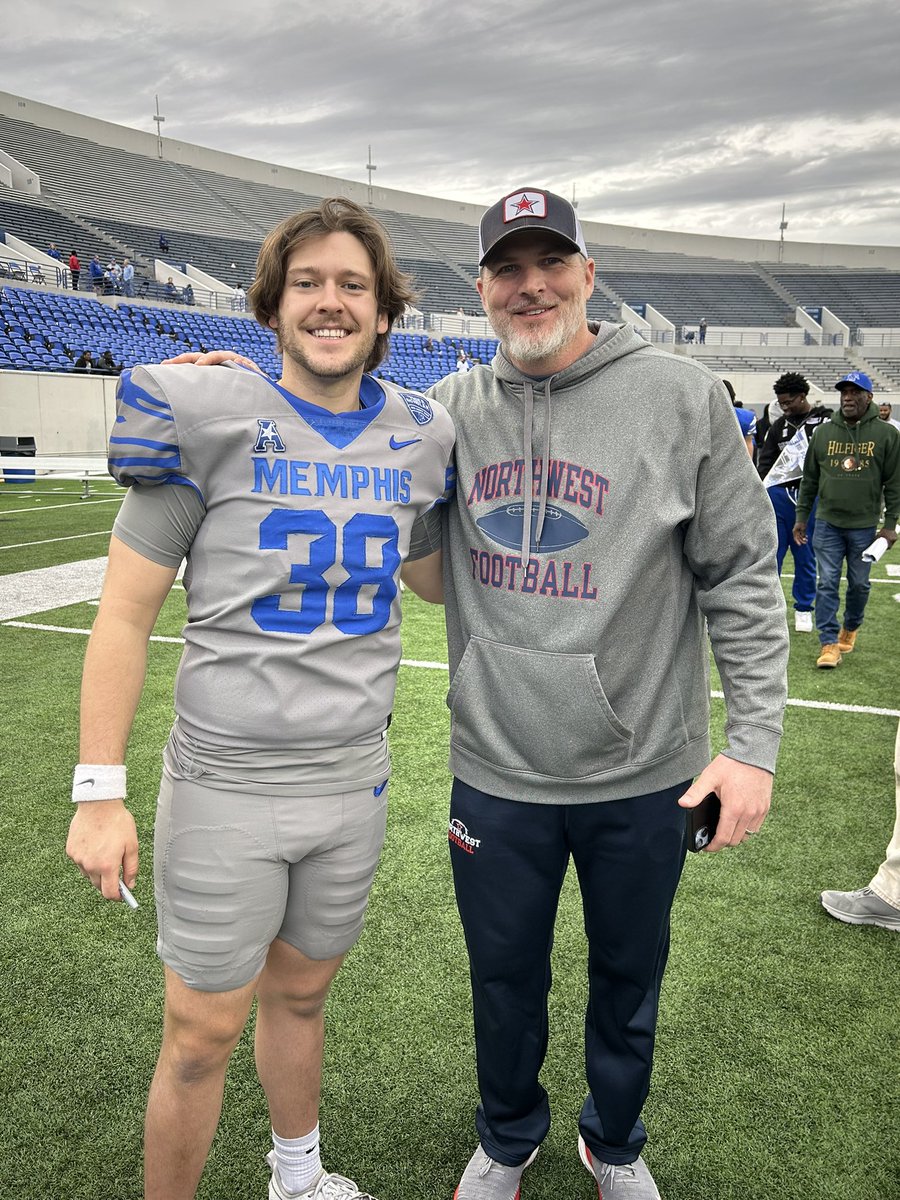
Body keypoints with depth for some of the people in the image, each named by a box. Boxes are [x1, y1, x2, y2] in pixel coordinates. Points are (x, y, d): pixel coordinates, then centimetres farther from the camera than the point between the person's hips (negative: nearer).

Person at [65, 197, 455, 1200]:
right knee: (203, 1037, 9)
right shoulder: (210, 419, -10)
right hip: (227, 785, -3)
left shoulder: (421, 438, 3)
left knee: (299, 994, 23)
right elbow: (125, 612, -8)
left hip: (354, 777, 4)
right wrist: (99, 791, -9)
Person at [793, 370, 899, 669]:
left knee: (859, 584, 11)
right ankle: (829, 643, 4)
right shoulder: (823, 432, 4)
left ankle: (850, 628, 35)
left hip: (864, 526, -1)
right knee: (826, 583, -2)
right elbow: (809, 479, 10)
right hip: (827, 523, 1)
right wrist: (801, 517, 9)